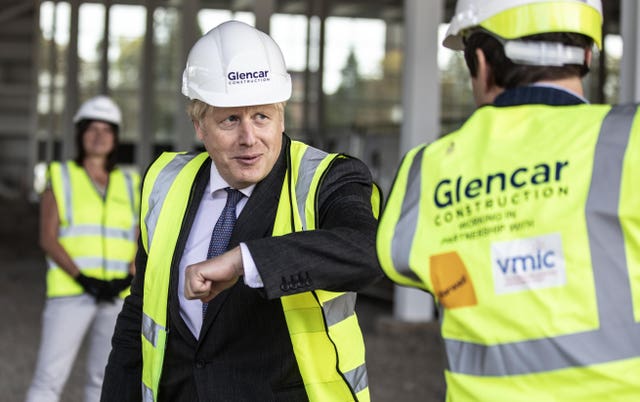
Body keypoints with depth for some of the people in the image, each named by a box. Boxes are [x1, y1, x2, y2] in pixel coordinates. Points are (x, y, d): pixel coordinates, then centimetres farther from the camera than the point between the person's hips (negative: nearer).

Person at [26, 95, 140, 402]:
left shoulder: (129, 186, 12)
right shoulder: (60, 179, 4)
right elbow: (48, 239, -5)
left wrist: (127, 279, -13)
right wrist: (83, 279, -18)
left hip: (118, 296, 3)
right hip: (70, 293, -3)